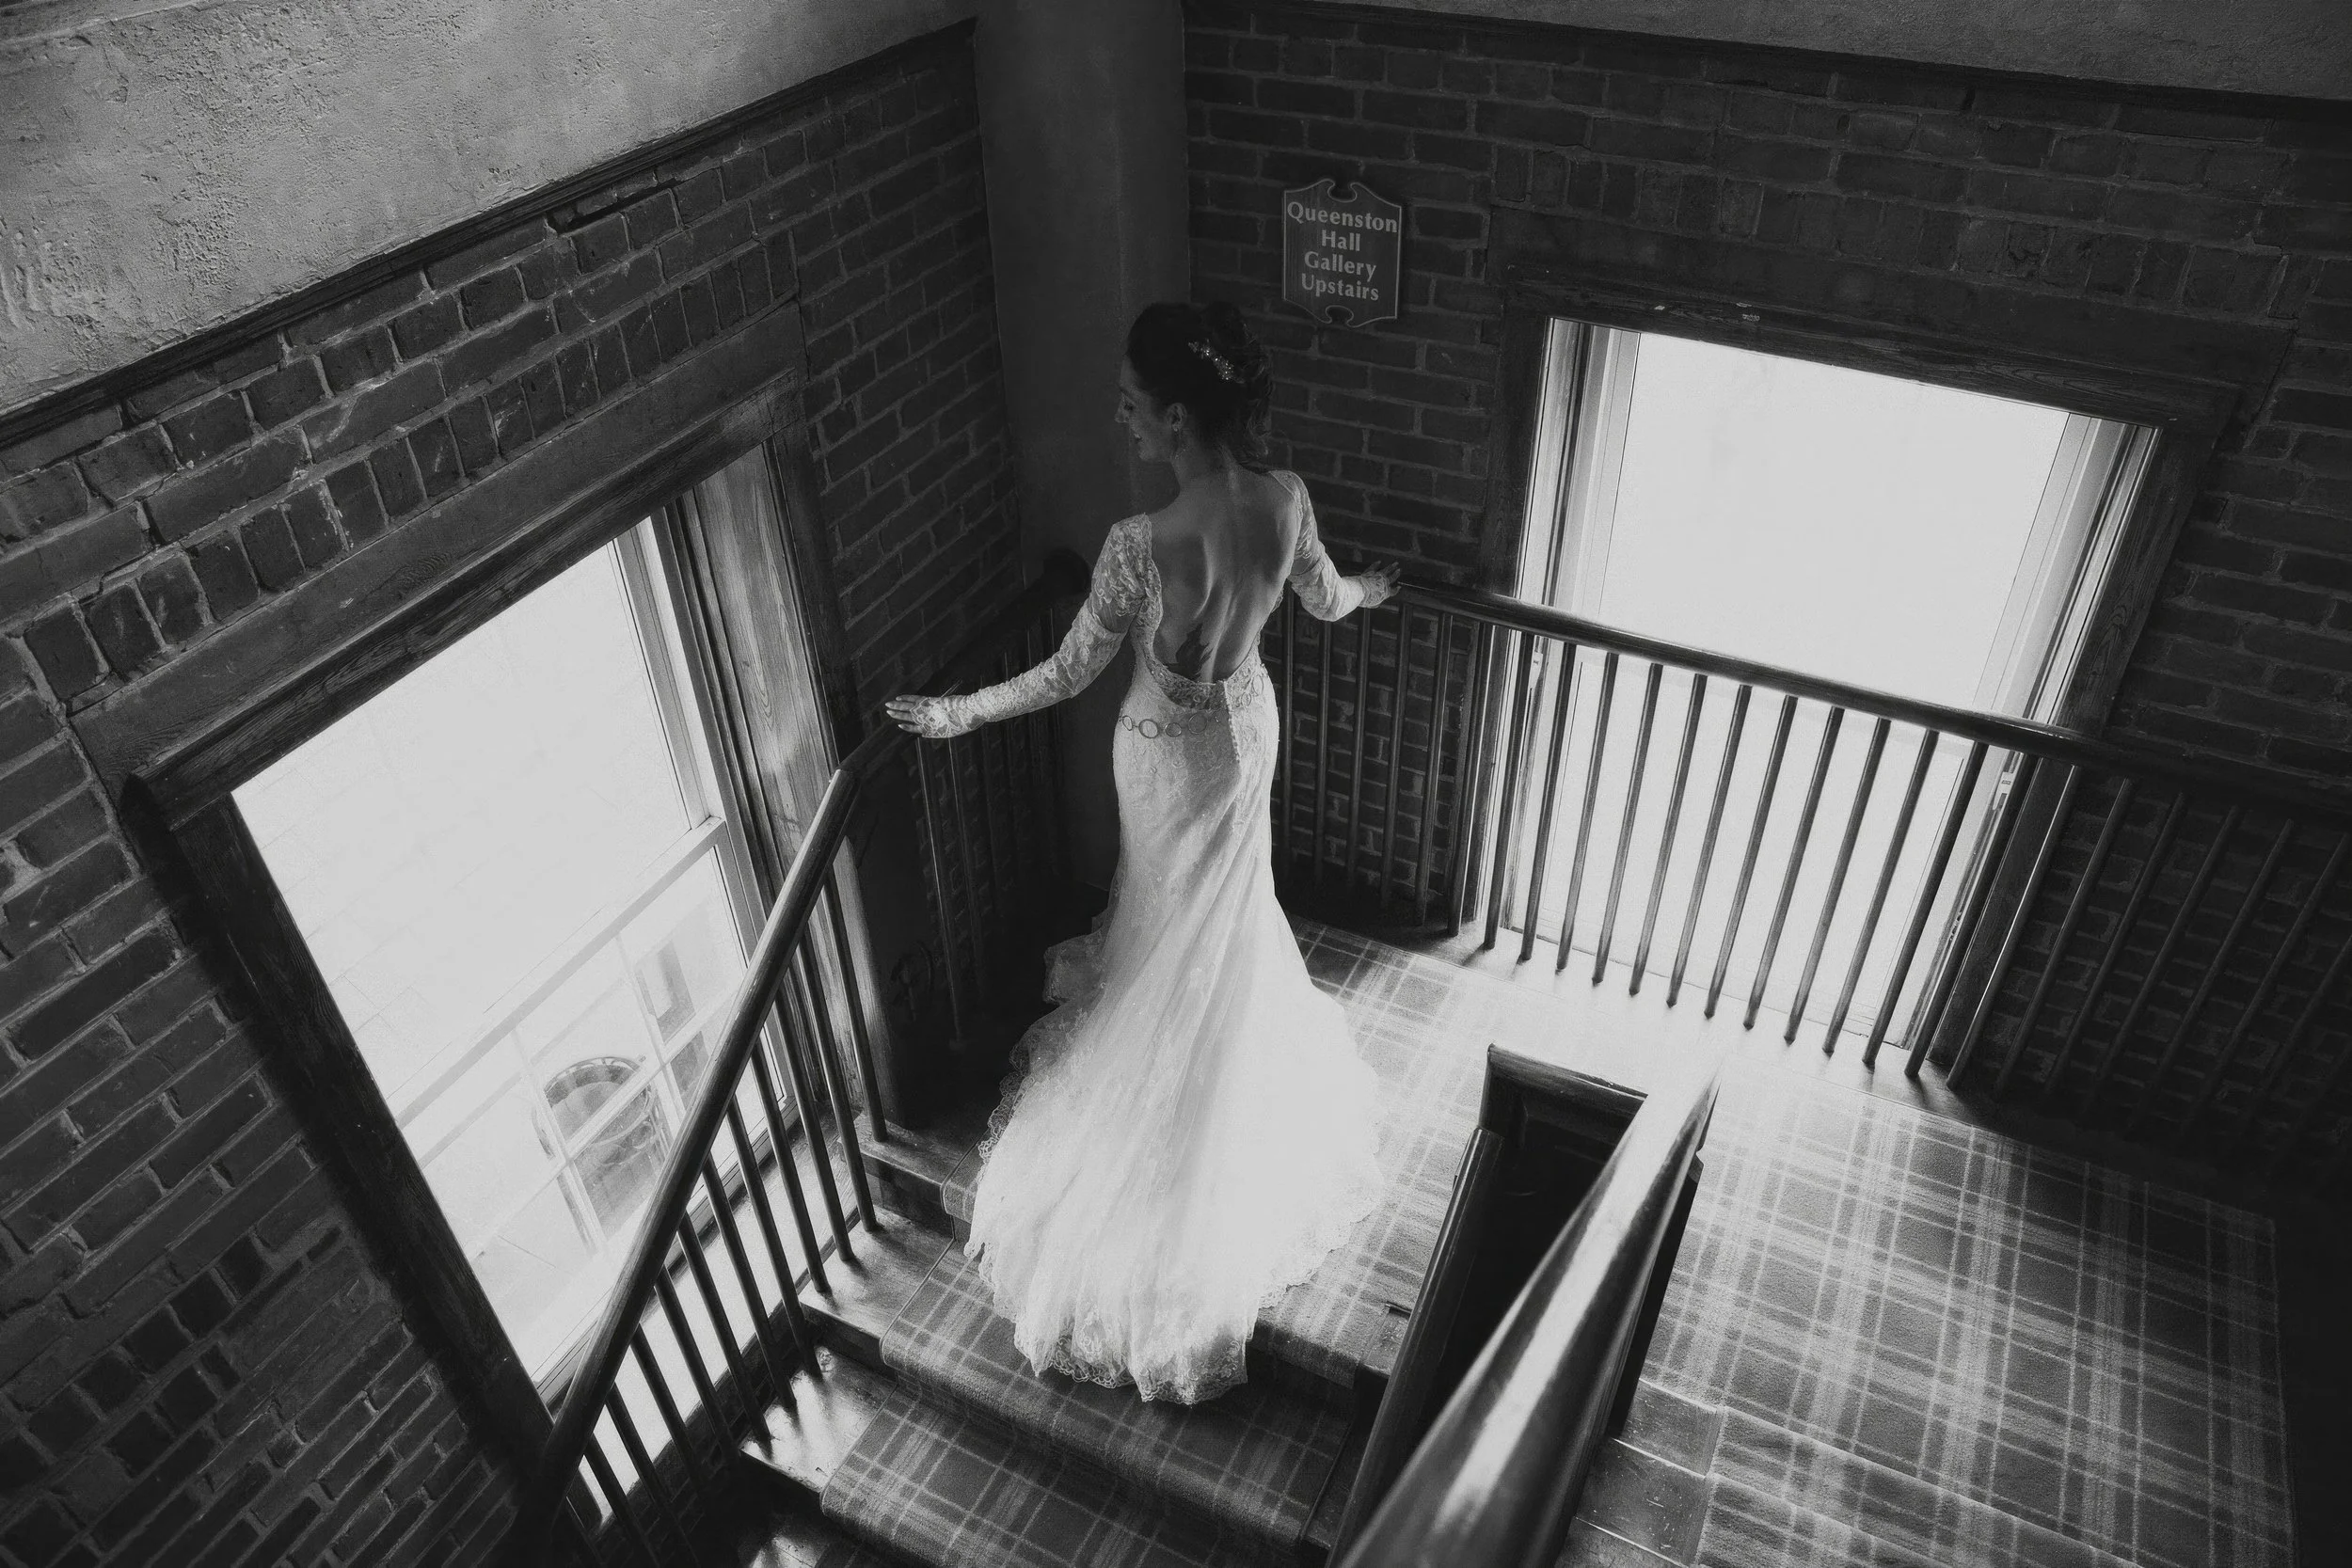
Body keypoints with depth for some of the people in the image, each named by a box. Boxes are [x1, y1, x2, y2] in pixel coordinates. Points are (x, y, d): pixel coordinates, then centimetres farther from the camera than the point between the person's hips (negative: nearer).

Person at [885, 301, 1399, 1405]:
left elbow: (1069, 673, -22)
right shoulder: (1286, 500, -19)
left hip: (1175, 754, -5)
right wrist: (1372, 588, 28)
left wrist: (959, 713, -7)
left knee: (1189, 936, 20)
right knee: (1224, 916, 32)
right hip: (1248, 724, 5)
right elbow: (1325, 601, 2)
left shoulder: (1141, 546, -36)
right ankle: (1262, 1079, 59)